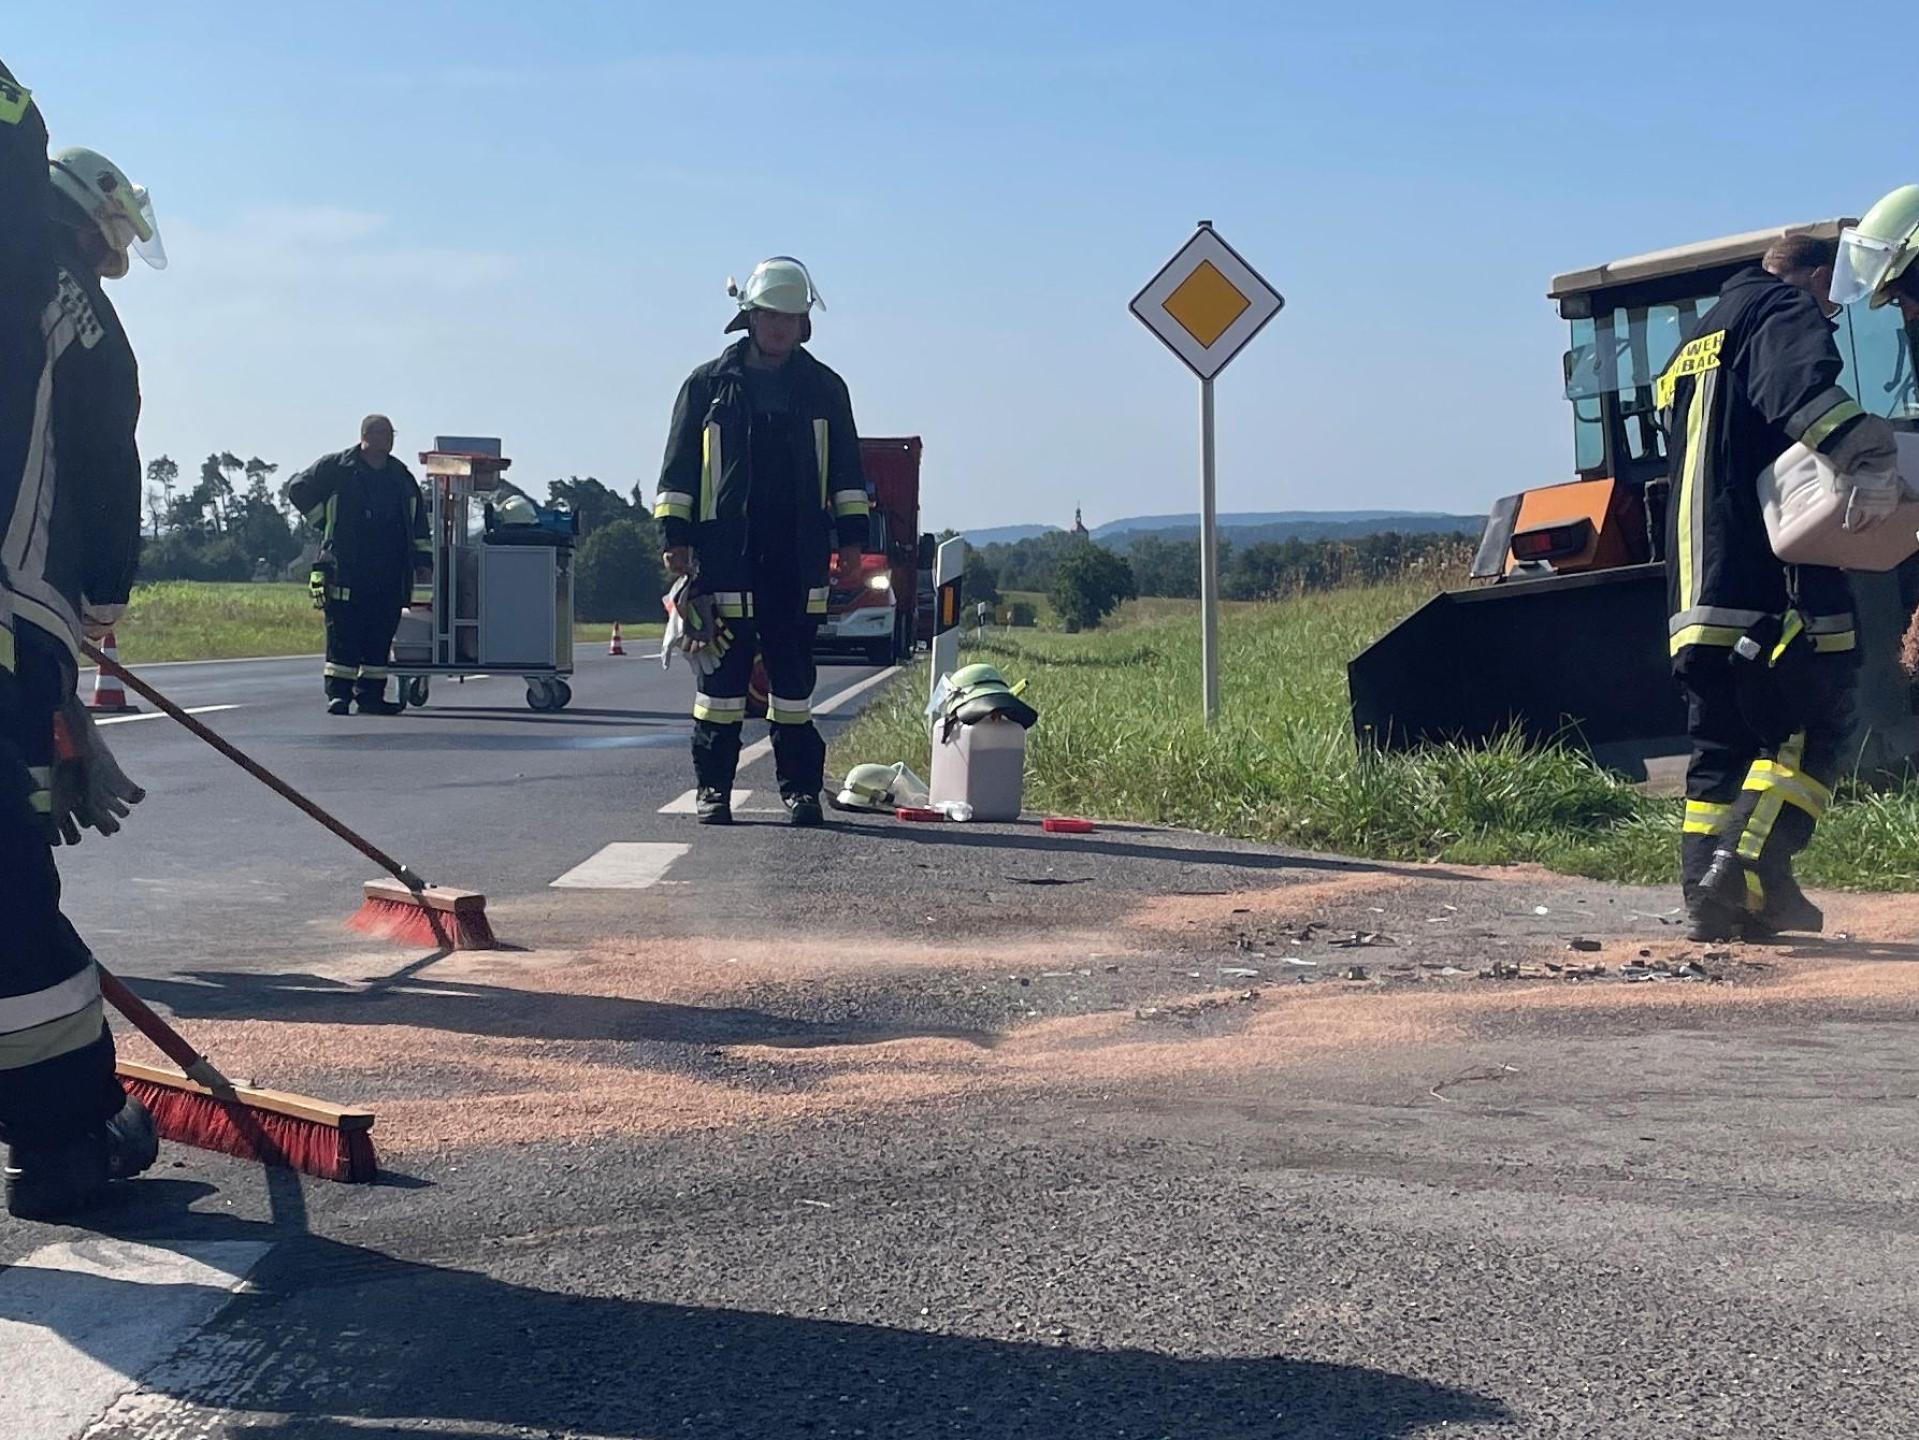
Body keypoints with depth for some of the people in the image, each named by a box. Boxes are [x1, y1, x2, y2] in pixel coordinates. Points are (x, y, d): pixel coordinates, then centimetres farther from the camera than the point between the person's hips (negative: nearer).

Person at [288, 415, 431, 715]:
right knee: (343, 632, -6)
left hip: (388, 574, 5)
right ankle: (338, 693, -4)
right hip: (345, 568, -5)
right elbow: (299, 489, 6)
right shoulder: (335, 467, 3)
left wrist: (423, 557, 13)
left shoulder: (401, 476, 18)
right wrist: (324, 523, 1)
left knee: (381, 634, 3)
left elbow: (418, 519, 22)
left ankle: (370, 694, 8)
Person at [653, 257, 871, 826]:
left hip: (798, 558, 1)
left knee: (794, 671, 3)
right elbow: (679, 466, 7)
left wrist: (851, 535, 8)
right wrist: (676, 534, 0)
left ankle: (800, 788, 9)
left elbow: (846, 469, 15)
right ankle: (714, 789, 7)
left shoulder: (823, 388, 12)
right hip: (727, 555, -1)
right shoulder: (708, 385, 7)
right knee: (723, 671, 0)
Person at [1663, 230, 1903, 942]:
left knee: (1720, 739, 10)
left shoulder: (1697, 338, 28)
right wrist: (1871, 461, -36)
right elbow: (1803, 391, -22)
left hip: (1698, 586, 8)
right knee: (1808, 730, -5)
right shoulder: (1787, 311, 1)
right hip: (1772, 579, -8)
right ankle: (1748, 870, -18)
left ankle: (1706, 895, 6)